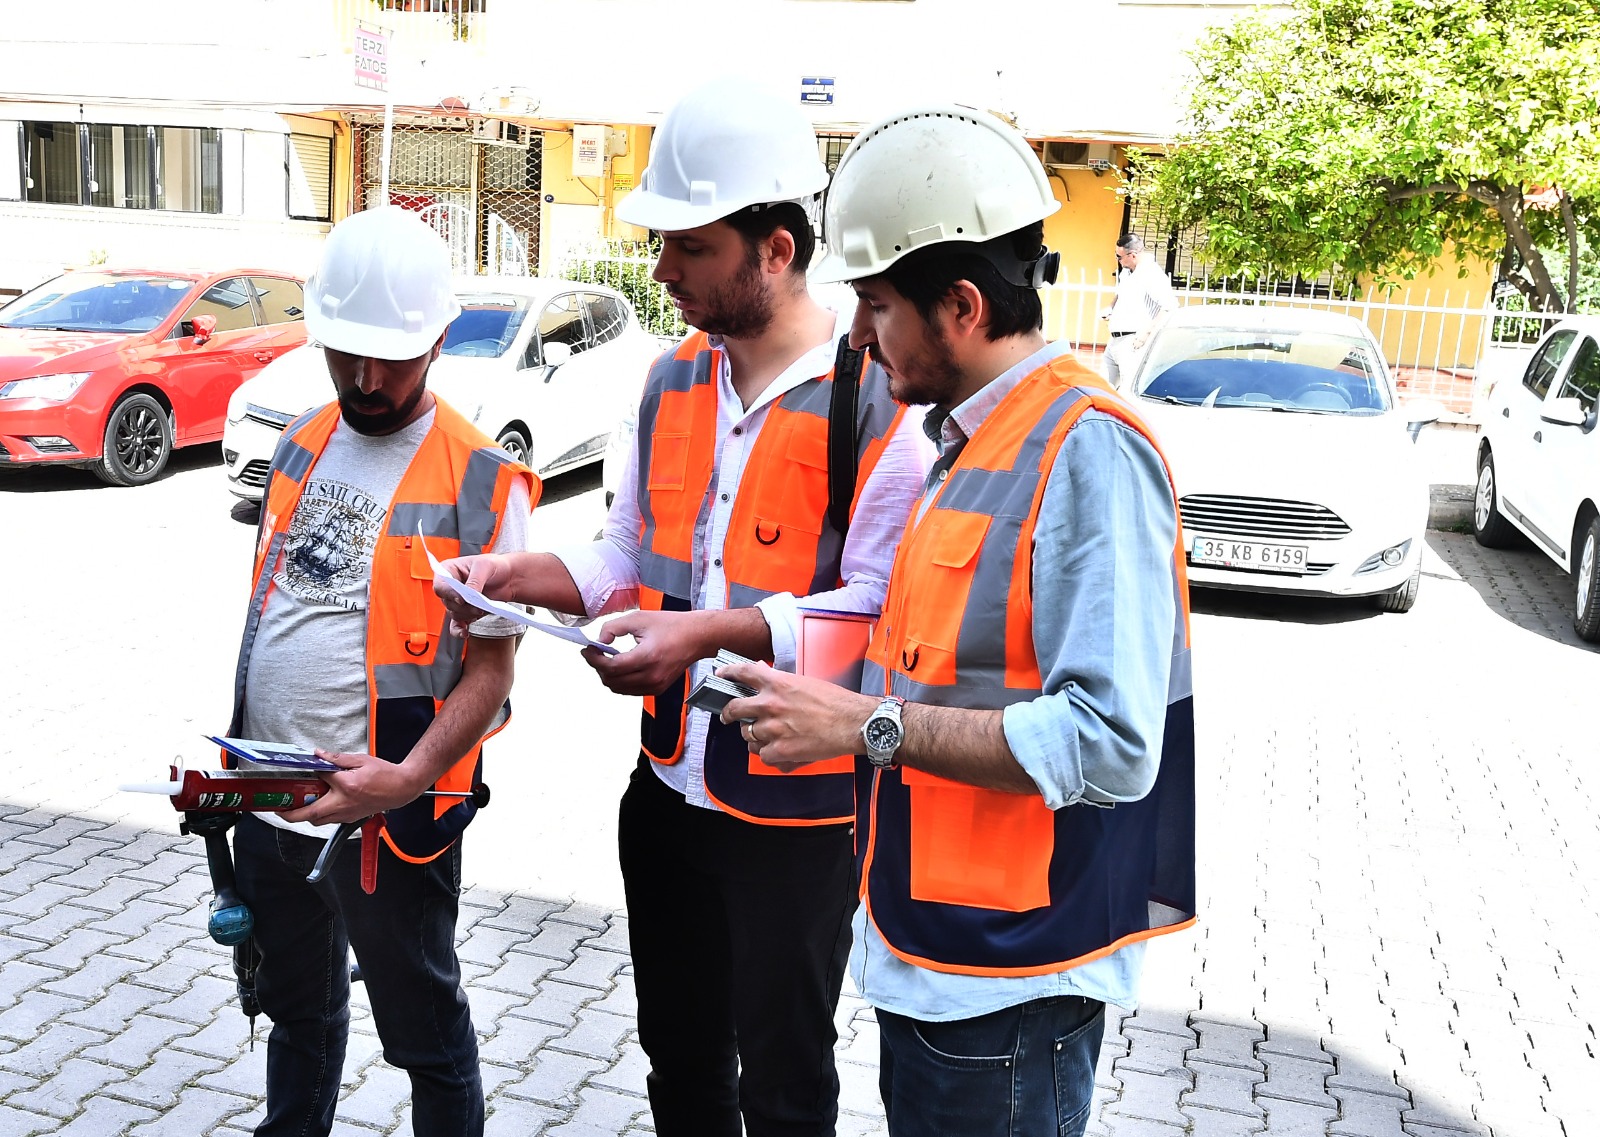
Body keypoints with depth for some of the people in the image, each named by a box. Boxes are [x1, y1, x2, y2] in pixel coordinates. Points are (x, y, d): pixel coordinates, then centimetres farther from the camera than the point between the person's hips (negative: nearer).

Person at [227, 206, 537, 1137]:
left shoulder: (479, 481, -15)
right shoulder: (302, 445, 6)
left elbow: (493, 663, -16)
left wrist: (411, 776, -29)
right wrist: (236, 748, 15)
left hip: (387, 816, -6)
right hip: (267, 805, 7)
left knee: (425, 1032, 11)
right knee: (297, 1011, 26)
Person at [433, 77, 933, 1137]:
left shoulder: (878, 397, -16)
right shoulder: (673, 381, 7)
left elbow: (881, 607, -21)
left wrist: (712, 631, -30)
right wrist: (521, 574, -5)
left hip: (797, 809, -6)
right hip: (668, 790, 7)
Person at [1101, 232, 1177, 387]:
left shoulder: (1152, 275, -14)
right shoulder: (1126, 272, 14)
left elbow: (1170, 306, -23)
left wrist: (1148, 333, -23)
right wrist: (1111, 308, 15)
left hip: (1133, 344, -9)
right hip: (1114, 342, 9)